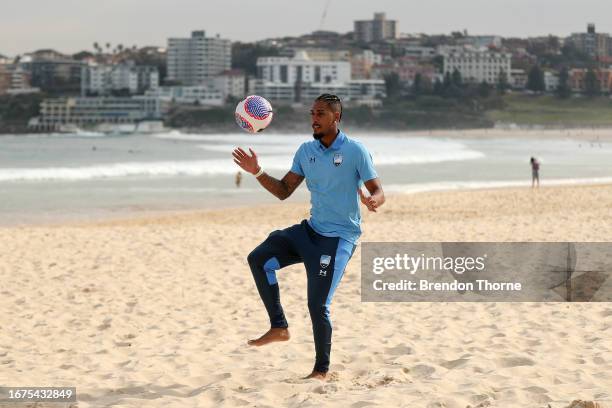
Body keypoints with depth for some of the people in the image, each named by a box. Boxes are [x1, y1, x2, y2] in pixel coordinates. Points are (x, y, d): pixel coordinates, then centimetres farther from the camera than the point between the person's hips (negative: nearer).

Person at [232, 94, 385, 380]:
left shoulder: (355, 151, -11)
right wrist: (258, 173, -5)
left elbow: (378, 192, -11)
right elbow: (284, 190, 10)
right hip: (310, 229, 7)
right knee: (259, 258, -8)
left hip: (339, 236, -7)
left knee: (318, 304, -11)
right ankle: (279, 327, 0)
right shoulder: (306, 150, 7)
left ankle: (322, 369, 6)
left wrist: (372, 201, -35)